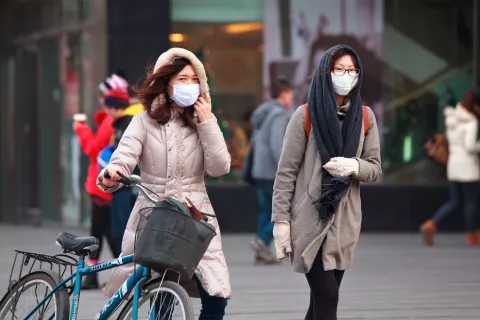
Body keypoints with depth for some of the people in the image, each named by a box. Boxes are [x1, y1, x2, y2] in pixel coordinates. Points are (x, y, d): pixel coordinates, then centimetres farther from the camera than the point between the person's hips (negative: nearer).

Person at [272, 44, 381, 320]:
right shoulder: (306, 116, -6)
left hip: (345, 221, 4)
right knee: (327, 296, -11)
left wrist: (354, 167, -15)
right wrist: (281, 220, -9)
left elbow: (375, 170, 8)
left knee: (324, 298, 7)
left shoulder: (365, 117, 6)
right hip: (308, 220, -4)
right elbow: (286, 172, -4)